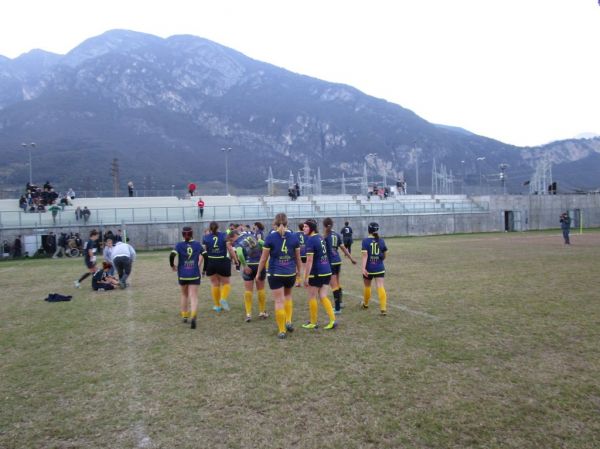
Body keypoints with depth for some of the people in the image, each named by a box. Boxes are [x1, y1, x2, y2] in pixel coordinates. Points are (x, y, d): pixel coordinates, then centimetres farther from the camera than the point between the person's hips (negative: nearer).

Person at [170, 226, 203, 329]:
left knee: (184, 295, 21)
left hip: (182, 275, 1)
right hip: (194, 275, -1)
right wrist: (200, 266, 11)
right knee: (193, 297, -2)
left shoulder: (179, 245, -4)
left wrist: (172, 266, 0)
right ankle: (193, 316, -22)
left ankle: (184, 316, 29)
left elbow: (172, 255, -17)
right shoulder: (197, 244, 1)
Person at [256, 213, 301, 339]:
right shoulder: (293, 237, -1)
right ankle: (288, 322, 16)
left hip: (275, 274, -3)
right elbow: (298, 258, 8)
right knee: (288, 296, 27)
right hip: (290, 274, 3)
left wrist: (258, 273, 7)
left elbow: (263, 259, -5)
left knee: (279, 302, 3)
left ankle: (282, 331, 8)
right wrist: (298, 270, 24)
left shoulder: (270, 237, -8)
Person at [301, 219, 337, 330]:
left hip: (316, 273, -8)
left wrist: (306, 277, -17)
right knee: (323, 297, 11)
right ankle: (332, 320, 5)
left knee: (312, 297, 8)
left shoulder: (310, 240, -16)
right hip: (327, 271, 8)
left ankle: (313, 323, 18)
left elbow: (309, 260, -20)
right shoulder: (320, 237, 10)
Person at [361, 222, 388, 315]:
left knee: (367, 286, 19)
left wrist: (363, 268, -21)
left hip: (369, 268, -1)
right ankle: (383, 308, -14)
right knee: (380, 287, -4)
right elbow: (384, 256, 10)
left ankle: (365, 304, 39)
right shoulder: (381, 240, 1)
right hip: (379, 268, 1)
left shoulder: (365, 240, -9)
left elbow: (365, 255, -17)